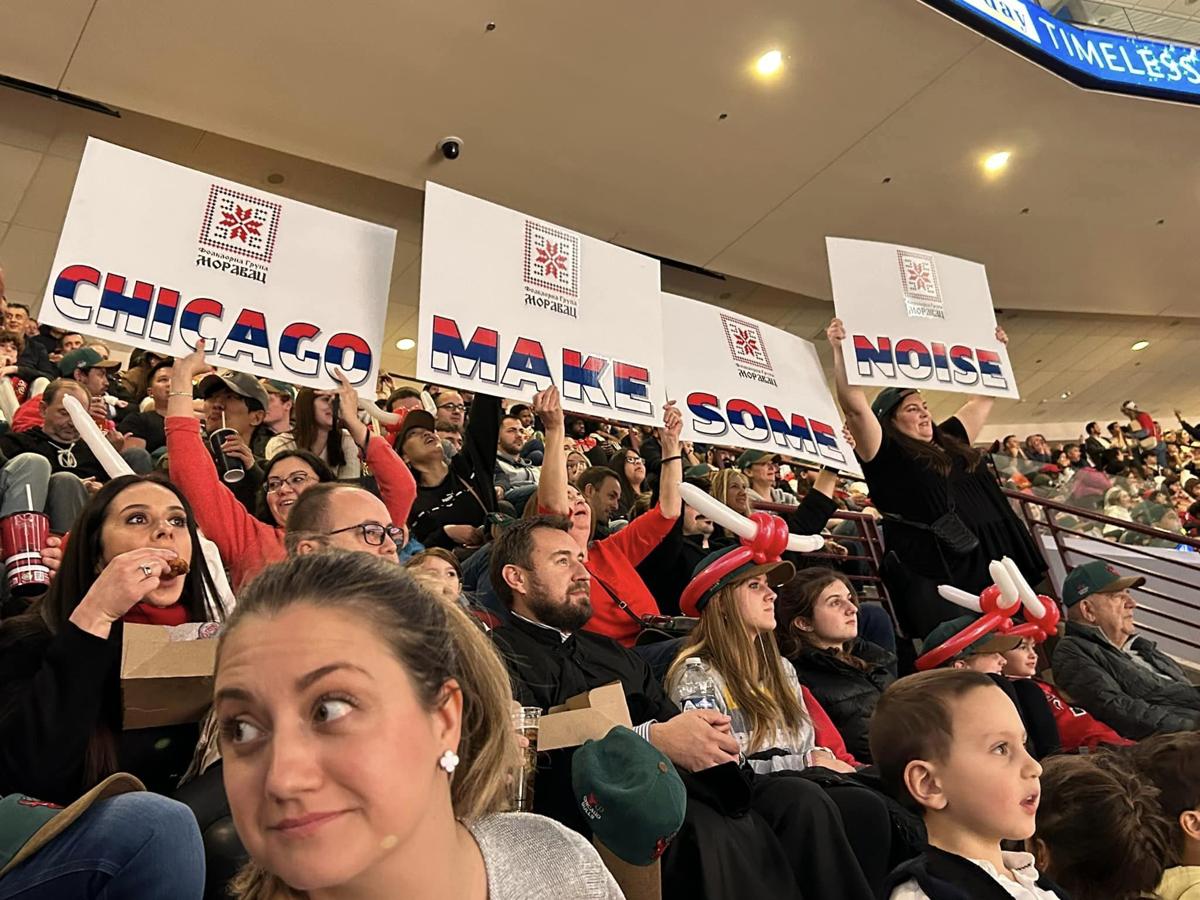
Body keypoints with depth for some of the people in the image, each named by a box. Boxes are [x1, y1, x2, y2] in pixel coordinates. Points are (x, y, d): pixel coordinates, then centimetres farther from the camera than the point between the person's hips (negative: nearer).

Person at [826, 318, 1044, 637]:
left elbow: (984, 399, 32)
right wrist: (840, 351, -18)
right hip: (937, 574, -8)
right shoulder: (884, 453, -2)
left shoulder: (951, 440, 20)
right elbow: (856, 408, -15)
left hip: (992, 566, 8)